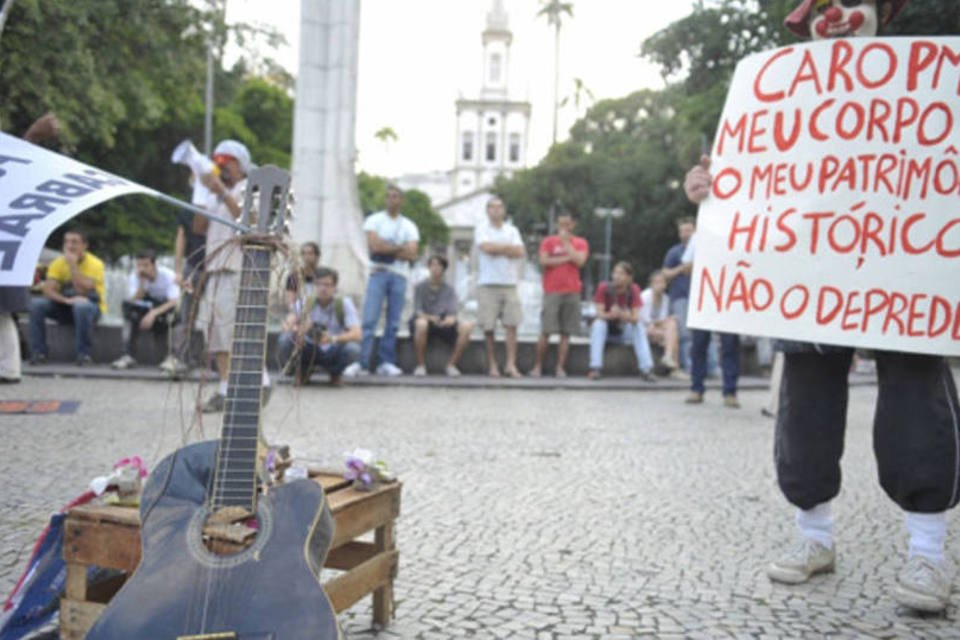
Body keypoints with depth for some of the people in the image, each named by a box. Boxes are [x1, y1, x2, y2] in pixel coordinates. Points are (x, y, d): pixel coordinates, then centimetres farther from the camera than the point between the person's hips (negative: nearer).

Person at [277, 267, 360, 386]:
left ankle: (336, 373, 3)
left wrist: (333, 339, -40)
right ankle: (302, 371, 4)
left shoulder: (344, 303, -10)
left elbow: (356, 334, -21)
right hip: (309, 351, 1)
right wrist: (295, 330, -43)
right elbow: (287, 324, -18)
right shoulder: (304, 301, -6)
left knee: (352, 349, -32)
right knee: (284, 339, -27)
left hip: (332, 353, -1)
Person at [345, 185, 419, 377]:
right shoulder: (374, 220, 8)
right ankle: (361, 362, -13)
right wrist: (400, 248, -1)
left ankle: (386, 363, 5)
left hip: (399, 276, 2)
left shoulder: (409, 226, 14)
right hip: (378, 273, -2)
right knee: (369, 319, -11)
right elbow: (374, 246, -8)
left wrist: (386, 249, -6)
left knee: (393, 322, 0)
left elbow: (412, 254, 0)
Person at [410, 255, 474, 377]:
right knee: (421, 323, -40)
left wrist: (450, 318, -31)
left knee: (467, 326, -25)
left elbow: (453, 310, -5)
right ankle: (421, 365, -23)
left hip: (443, 324, 3)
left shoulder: (449, 290, 8)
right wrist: (430, 317, -34)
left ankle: (451, 364, -14)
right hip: (426, 322, -3)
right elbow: (418, 311, -11)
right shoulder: (421, 287, 1)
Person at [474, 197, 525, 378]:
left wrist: (497, 249, -4)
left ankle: (511, 364, -3)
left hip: (509, 283, 3)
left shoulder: (512, 230, 16)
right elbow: (486, 247, -12)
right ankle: (492, 365, 4)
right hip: (488, 284, -2)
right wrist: (508, 248, 0)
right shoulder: (481, 229, 7)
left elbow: (521, 252, 1)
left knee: (511, 325, -6)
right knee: (488, 328, -2)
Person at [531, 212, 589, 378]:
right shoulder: (548, 241, 10)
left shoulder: (581, 243, 12)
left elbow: (579, 261, -6)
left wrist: (566, 242, -2)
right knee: (546, 331, -6)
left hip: (572, 292, 2)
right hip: (552, 291, -1)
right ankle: (538, 366, 3)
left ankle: (560, 367, 3)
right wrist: (566, 258, -5)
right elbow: (543, 261, -5)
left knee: (566, 333, -1)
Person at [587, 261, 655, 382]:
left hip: (623, 331, 1)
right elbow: (600, 314, -23)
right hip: (604, 330, -1)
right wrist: (611, 315, -46)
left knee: (639, 326, -24)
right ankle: (595, 368, -37)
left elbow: (636, 318, -21)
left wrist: (622, 314, -43)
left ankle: (646, 369, -28)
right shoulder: (604, 288, -17)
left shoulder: (634, 289, -13)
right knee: (598, 323, -31)